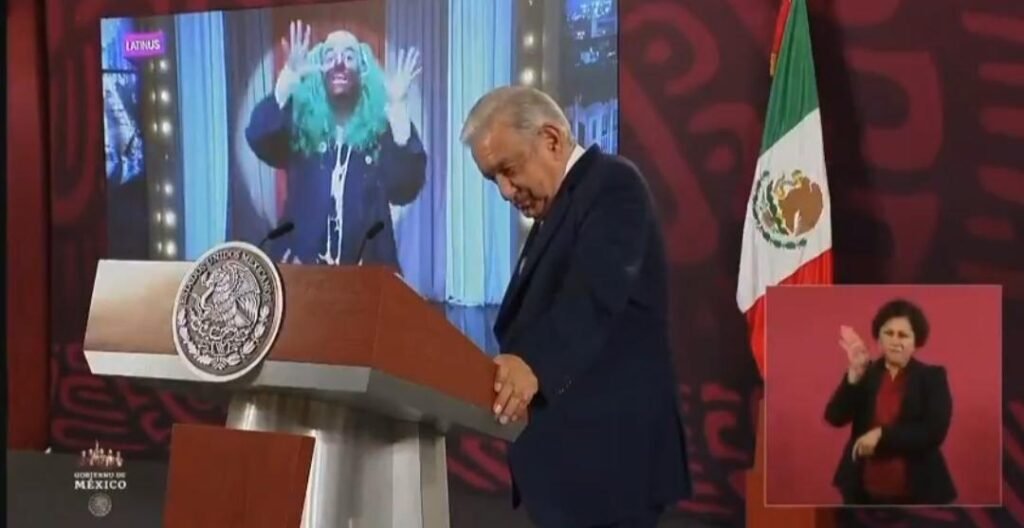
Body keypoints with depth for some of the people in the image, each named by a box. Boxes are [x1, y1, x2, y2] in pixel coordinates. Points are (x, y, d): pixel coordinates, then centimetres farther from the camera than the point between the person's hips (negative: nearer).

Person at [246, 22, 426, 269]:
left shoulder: (382, 126, 1)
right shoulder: (301, 120, 4)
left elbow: (405, 189, -13)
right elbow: (258, 138, -14)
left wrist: (398, 107, -18)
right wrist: (289, 80, -24)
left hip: (365, 266, 0)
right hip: (301, 262, 0)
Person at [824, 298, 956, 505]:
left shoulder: (932, 377, 0)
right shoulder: (865, 374, 6)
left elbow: (935, 431, -13)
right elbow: (835, 417, -7)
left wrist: (882, 435, -19)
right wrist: (854, 373, -18)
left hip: (916, 494, -2)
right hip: (865, 493, 2)